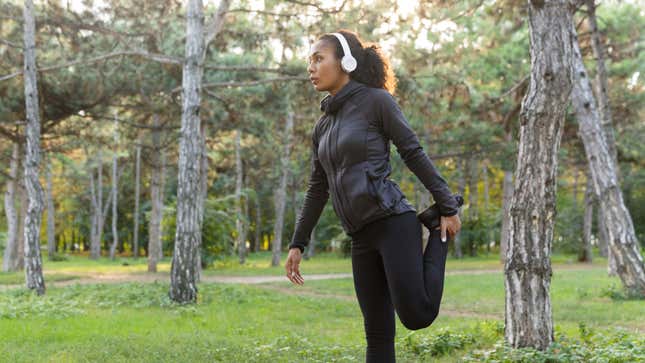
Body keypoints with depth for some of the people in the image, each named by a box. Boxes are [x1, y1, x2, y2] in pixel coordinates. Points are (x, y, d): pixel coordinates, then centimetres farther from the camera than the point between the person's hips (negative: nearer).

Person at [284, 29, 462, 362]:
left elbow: (414, 154, -4)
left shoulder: (377, 100, -3)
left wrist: (448, 208, -6)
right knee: (377, 333, 5)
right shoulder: (322, 126, 16)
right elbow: (318, 189, 19)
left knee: (415, 317, -14)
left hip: (393, 222, -6)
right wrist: (297, 244, 16)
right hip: (362, 237, 6)